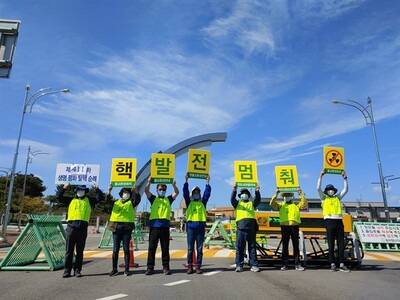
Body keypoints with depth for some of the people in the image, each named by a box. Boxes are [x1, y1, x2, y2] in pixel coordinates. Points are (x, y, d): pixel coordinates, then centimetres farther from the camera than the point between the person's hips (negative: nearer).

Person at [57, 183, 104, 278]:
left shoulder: (89, 200, 15)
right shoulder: (71, 200, 18)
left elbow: (100, 198, 8)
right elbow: (59, 197, 16)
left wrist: (97, 190, -2)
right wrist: (64, 188, 6)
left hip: (83, 227, 0)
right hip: (71, 226, 1)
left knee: (80, 251, 5)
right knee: (69, 250, 4)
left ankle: (77, 270, 12)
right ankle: (67, 270, 11)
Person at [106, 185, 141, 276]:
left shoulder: (131, 202, 9)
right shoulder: (116, 202, 14)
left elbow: (138, 200, -10)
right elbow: (107, 201, -2)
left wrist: (136, 191, -29)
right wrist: (109, 191, -19)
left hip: (127, 227, -1)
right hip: (116, 227, 2)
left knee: (126, 249, 3)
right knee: (115, 249, 6)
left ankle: (126, 269, 9)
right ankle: (114, 269, 15)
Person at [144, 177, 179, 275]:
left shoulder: (168, 200, 16)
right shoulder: (153, 199, 14)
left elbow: (177, 193, 4)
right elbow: (146, 191, 0)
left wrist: (174, 185, -10)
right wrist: (149, 182, -12)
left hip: (165, 226, 1)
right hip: (154, 225, 0)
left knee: (165, 248, 5)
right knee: (152, 248, 3)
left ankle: (166, 267, 11)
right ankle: (150, 267, 10)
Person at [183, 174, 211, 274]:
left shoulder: (202, 203, 16)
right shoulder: (189, 202, 13)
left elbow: (207, 193, 6)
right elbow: (185, 192, 3)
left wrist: (207, 182, 2)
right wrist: (186, 181, -3)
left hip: (201, 226, 1)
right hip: (191, 226, -1)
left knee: (199, 249, 3)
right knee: (190, 249, 2)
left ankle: (198, 266, 8)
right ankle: (190, 266, 9)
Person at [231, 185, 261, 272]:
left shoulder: (252, 203, 17)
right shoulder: (237, 203, 15)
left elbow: (258, 200, 0)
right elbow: (232, 200, -4)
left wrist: (257, 192, -17)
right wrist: (234, 190, -19)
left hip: (251, 228, 1)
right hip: (240, 228, -1)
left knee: (252, 247, 6)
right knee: (239, 247, 1)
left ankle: (254, 265, 11)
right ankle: (239, 265, 7)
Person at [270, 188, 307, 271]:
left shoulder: (296, 205, 15)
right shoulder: (280, 205, 13)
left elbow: (304, 204, 0)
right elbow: (272, 204, -1)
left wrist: (301, 194, -6)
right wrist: (276, 194, -10)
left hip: (295, 226, 0)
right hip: (284, 226, 0)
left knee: (296, 246, 4)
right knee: (285, 246, 4)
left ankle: (297, 264, 10)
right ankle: (284, 264, 10)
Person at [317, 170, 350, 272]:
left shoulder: (337, 198, 22)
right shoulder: (324, 198, 12)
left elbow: (345, 190, 19)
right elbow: (318, 188, 0)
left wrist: (345, 178, 15)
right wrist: (321, 177, -1)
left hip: (339, 221, 3)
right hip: (329, 221, -3)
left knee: (341, 243, 0)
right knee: (331, 244, -1)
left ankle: (341, 264, 3)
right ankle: (332, 264, 2)